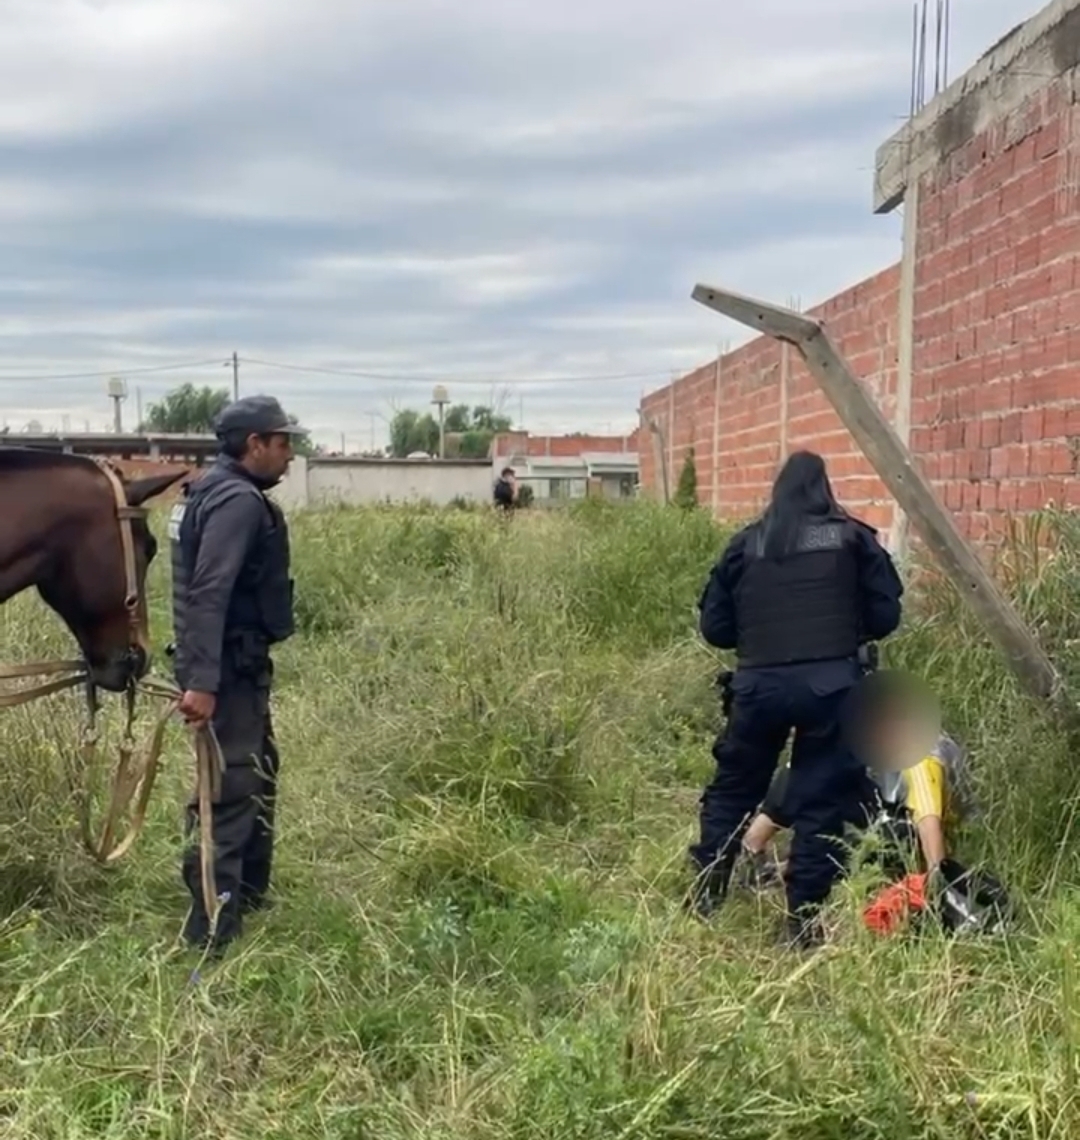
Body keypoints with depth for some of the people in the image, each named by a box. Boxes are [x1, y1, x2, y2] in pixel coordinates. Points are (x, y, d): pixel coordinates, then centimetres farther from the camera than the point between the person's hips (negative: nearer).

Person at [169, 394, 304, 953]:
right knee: (230, 789, -8)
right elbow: (209, 594, -27)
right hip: (229, 670, -11)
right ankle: (213, 929, -4)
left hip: (239, 664, 11)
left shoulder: (221, 491, 15)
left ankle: (248, 893, 34)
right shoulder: (239, 500, -18)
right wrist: (202, 681, -33)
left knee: (258, 772, 21)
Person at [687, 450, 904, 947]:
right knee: (819, 801, 6)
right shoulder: (853, 537, 7)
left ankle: (703, 896, 21)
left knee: (732, 789, 18)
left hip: (759, 683, 2)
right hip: (830, 684, -1)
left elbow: (714, 627, 10)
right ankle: (802, 919, 8)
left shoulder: (745, 543, 11)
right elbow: (885, 616, 5)